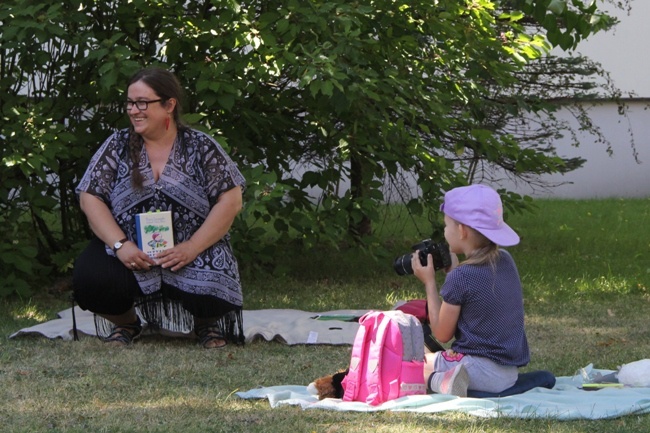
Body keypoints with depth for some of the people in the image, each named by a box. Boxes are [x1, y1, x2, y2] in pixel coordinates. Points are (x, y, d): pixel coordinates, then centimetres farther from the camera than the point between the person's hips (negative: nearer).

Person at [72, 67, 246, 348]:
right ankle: (126, 322, 8)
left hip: (194, 254, -1)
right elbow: (90, 198, 2)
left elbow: (231, 201, -3)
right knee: (88, 280, -28)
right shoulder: (118, 146, 5)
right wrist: (120, 245, -14)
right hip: (129, 255, 1)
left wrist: (192, 248, -14)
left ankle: (207, 324, 9)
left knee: (211, 291, -33)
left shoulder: (200, 147, 2)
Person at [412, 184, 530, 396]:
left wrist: (429, 282, -2)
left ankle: (439, 380, -17)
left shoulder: (460, 277, -18)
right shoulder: (506, 262, 4)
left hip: (479, 368, -9)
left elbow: (442, 334, -7)